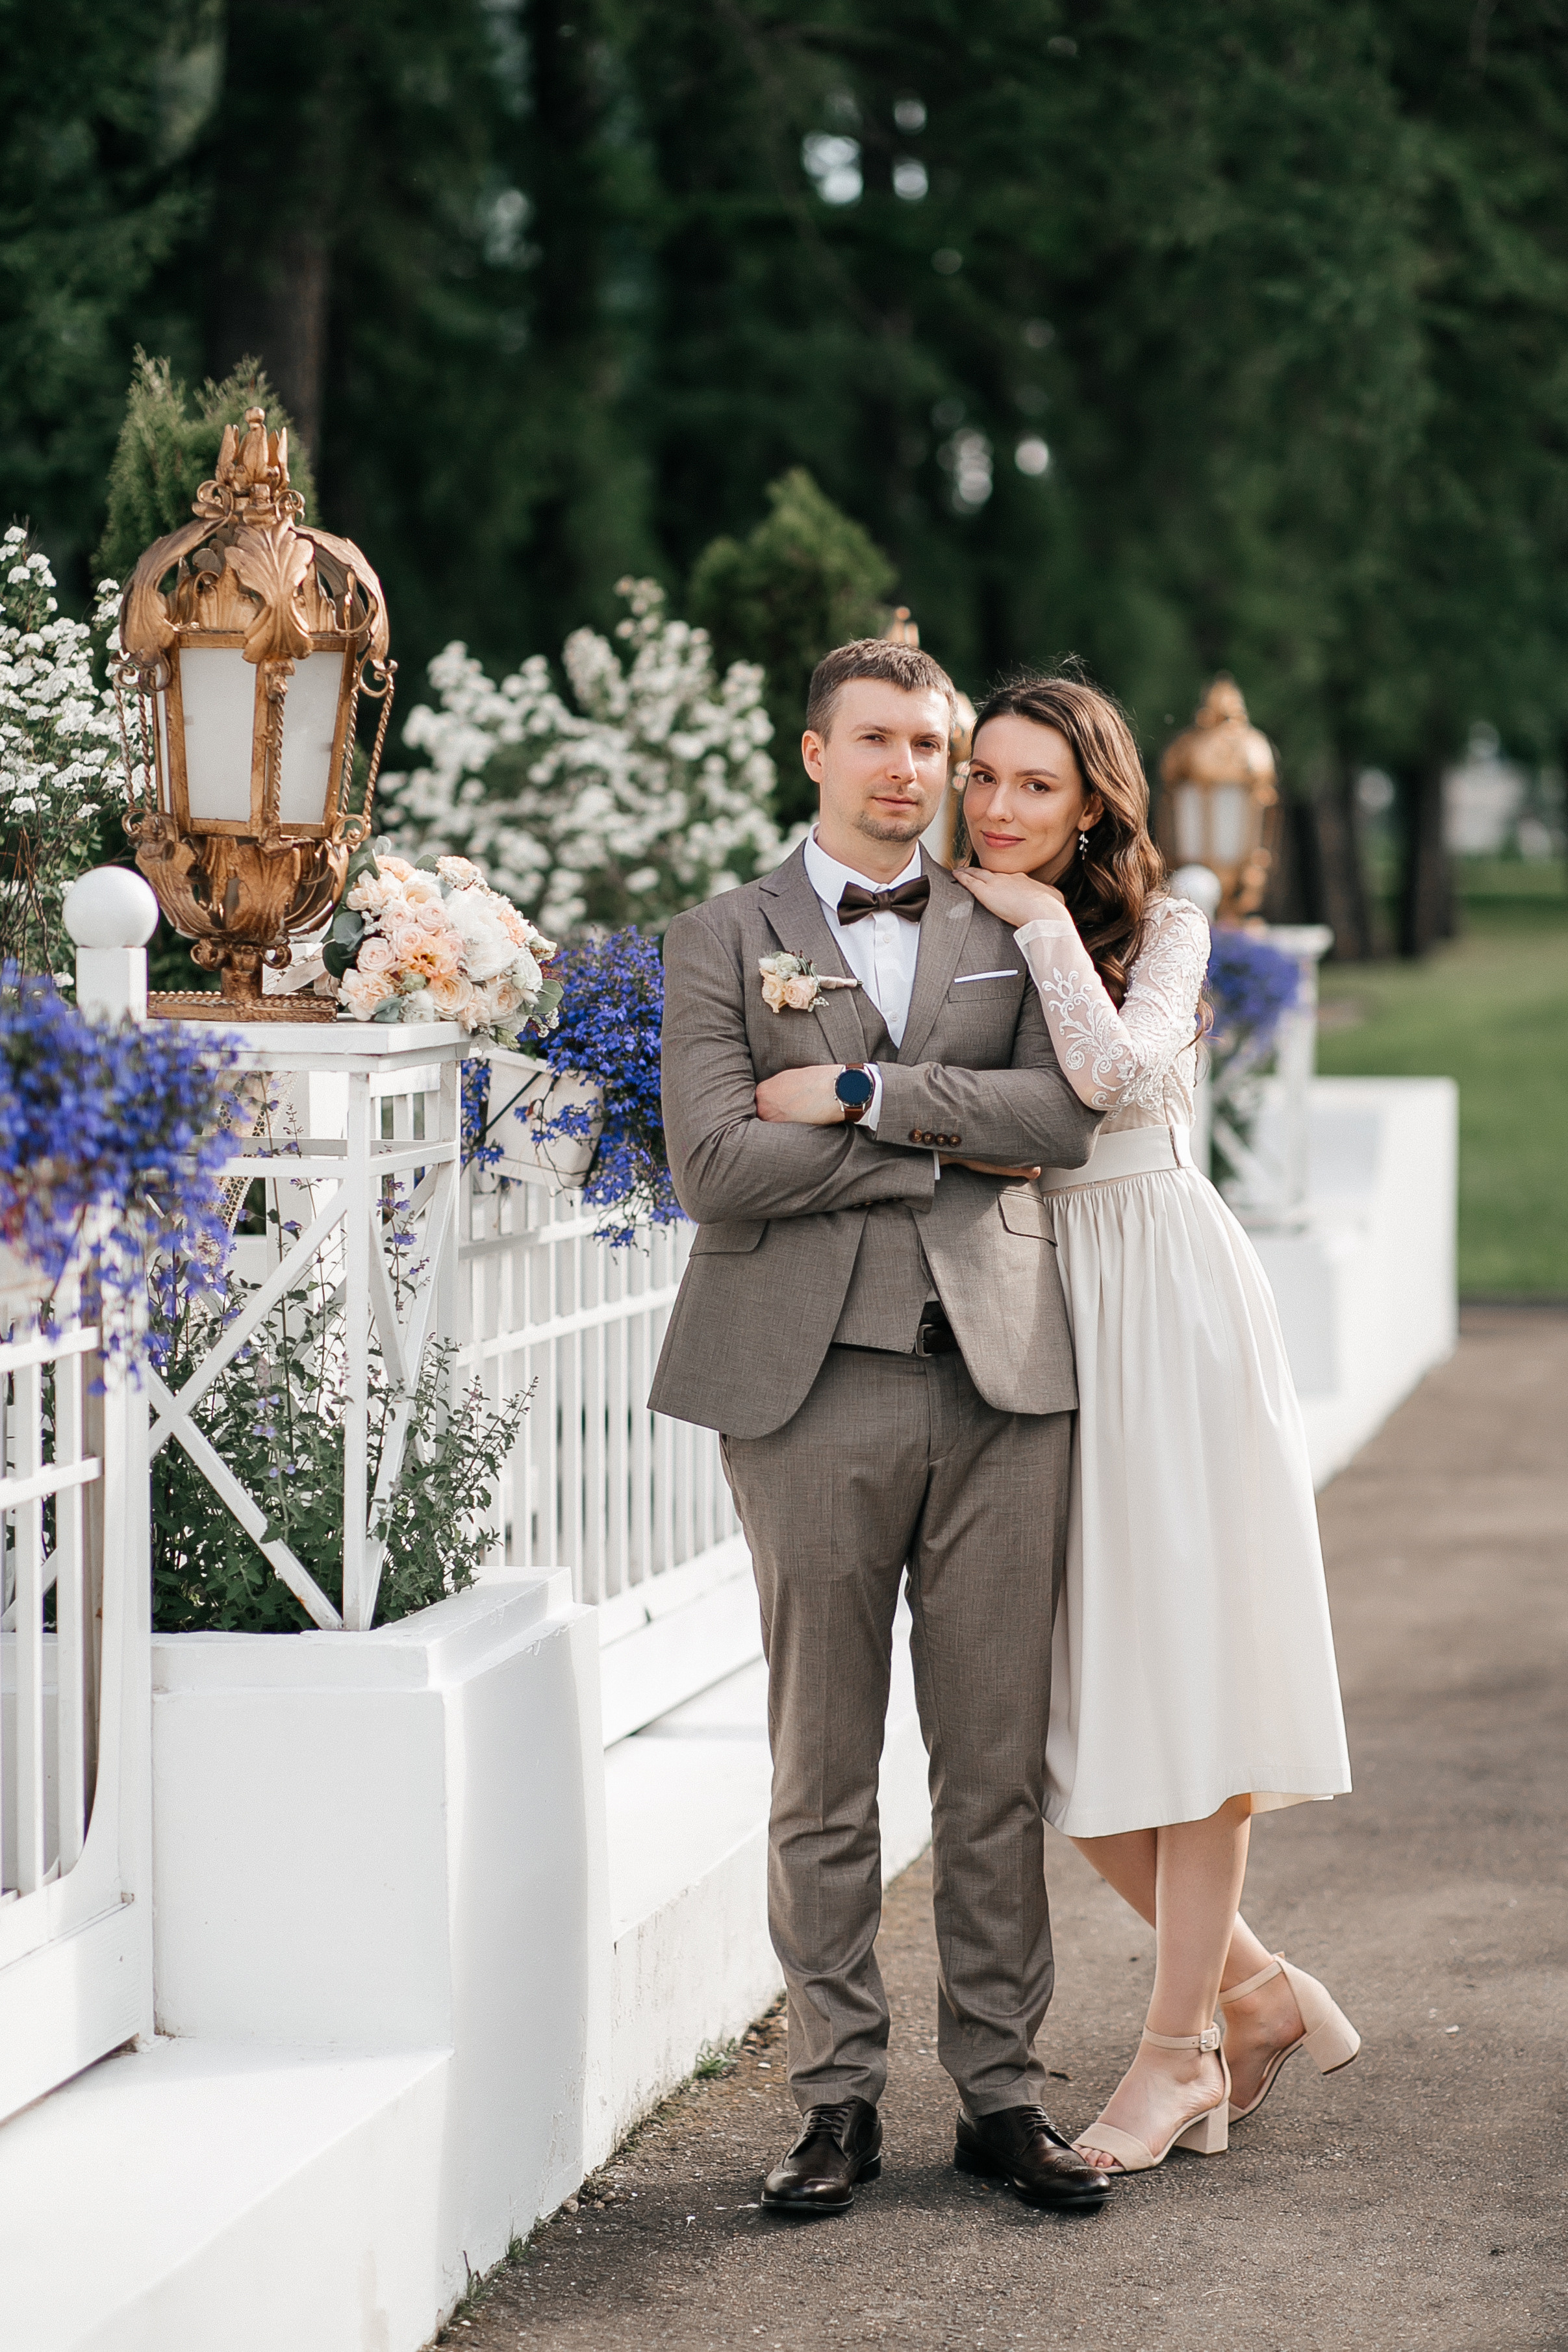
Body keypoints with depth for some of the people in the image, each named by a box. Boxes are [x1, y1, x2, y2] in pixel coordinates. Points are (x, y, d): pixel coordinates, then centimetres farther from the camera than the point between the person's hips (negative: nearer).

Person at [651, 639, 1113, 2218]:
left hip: (999, 1378, 2)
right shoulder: (723, 943, 6)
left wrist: (856, 1096, -9)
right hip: (813, 1388, -2)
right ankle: (837, 2100, 10)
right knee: (822, 1772, 2)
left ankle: (999, 2091, 12)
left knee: (997, 1763, 4)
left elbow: (1065, 1114, -4)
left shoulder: (1010, 931, 13)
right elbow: (714, 1167, -7)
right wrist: (948, 1149, -6)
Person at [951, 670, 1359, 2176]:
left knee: (1179, 1668, -4)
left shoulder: (1160, 926, 2)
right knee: (1056, 1703, 0)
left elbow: (1117, 1074, -16)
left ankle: (1180, 2047, 3)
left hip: (1162, 1302, -4)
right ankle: (1257, 1990, 17)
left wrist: (1042, 922, -9)